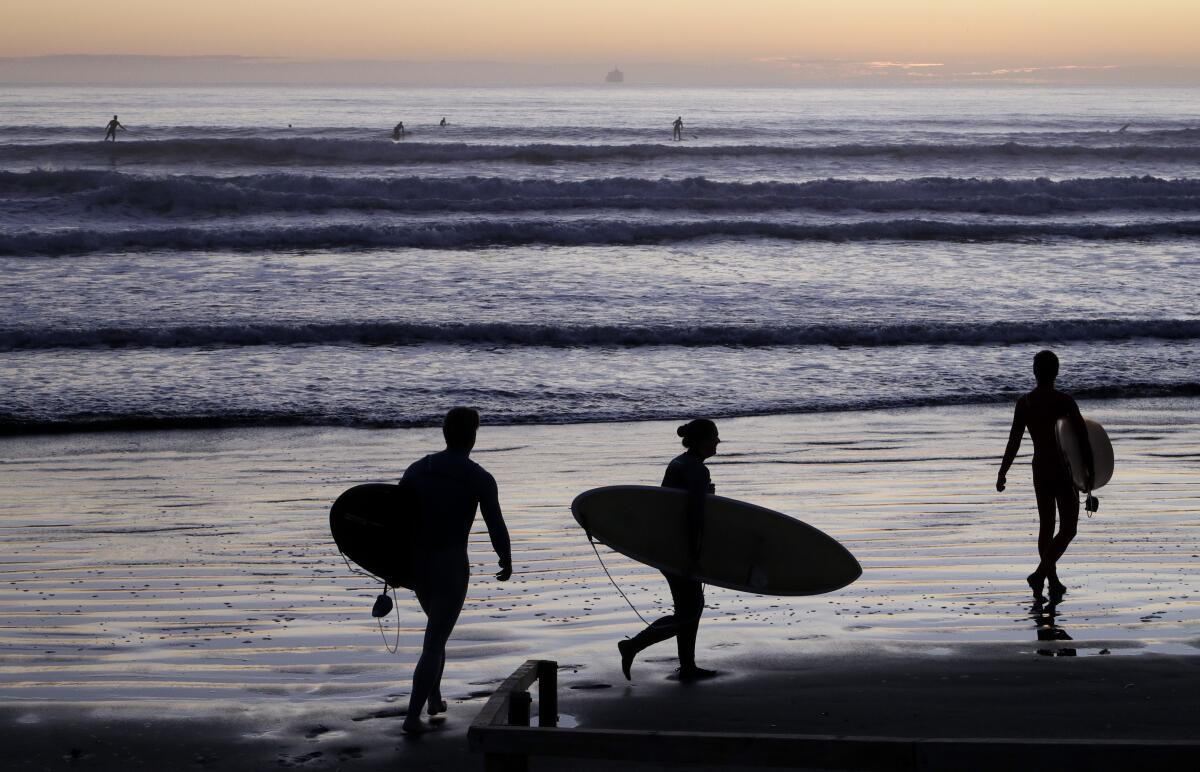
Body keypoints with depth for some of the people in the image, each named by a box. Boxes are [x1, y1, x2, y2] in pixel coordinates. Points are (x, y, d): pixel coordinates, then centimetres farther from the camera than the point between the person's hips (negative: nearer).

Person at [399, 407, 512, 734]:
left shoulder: (417, 470, 2)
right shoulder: (480, 479, -10)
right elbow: (496, 527, -9)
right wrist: (506, 561, 10)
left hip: (417, 563, 5)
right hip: (452, 566, -5)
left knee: (438, 626, 29)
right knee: (434, 643, 0)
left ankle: (434, 698, 32)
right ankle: (412, 716, -6)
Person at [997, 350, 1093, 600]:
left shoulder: (1024, 403, -2)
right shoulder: (1064, 402, -13)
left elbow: (1014, 441, -3)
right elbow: (1083, 438, -12)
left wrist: (1002, 473, 6)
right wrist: (1090, 471, -1)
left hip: (1040, 469, 5)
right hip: (1064, 471, -4)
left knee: (1046, 526, 15)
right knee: (1068, 529, 1)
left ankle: (1053, 581, 20)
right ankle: (1041, 573, -15)